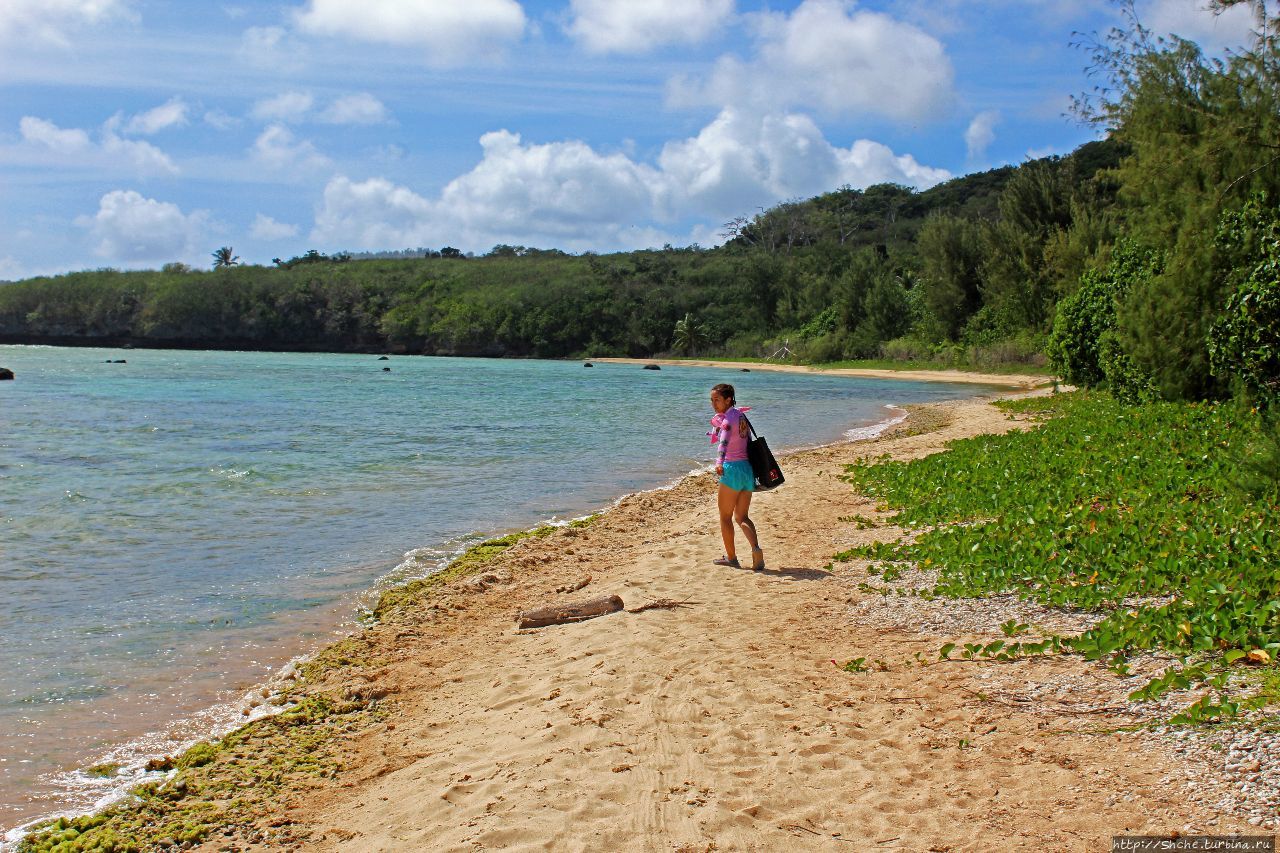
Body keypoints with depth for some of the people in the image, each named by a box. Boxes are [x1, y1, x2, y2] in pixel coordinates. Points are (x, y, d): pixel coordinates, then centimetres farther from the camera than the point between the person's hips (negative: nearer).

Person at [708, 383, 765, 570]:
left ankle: (731, 558, 10)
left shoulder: (728, 418, -14)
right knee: (742, 517, 10)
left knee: (725, 517, 6)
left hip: (732, 469, -8)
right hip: (748, 469, 8)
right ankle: (756, 548, -13)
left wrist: (719, 462, -44)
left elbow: (724, 442, -32)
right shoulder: (740, 415, 12)